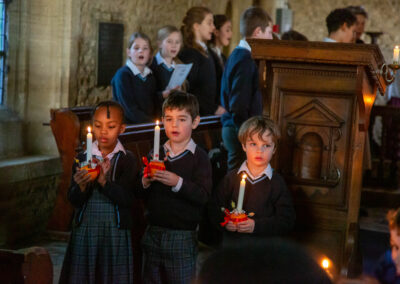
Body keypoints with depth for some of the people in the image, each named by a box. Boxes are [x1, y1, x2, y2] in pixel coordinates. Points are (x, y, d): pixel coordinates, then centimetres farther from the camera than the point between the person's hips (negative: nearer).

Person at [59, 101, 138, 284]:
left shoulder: (127, 160, -2)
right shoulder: (82, 159, 5)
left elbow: (127, 199, -13)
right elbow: (74, 201, -1)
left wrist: (104, 181, -26)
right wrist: (81, 186, -21)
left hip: (115, 232, -2)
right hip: (84, 230, 2)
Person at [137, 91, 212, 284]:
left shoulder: (199, 157, -5)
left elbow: (203, 196, -16)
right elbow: (140, 196, 8)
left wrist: (178, 183, -27)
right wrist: (145, 183, -12)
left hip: (183, 237, -4)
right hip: (154, 232, 5)